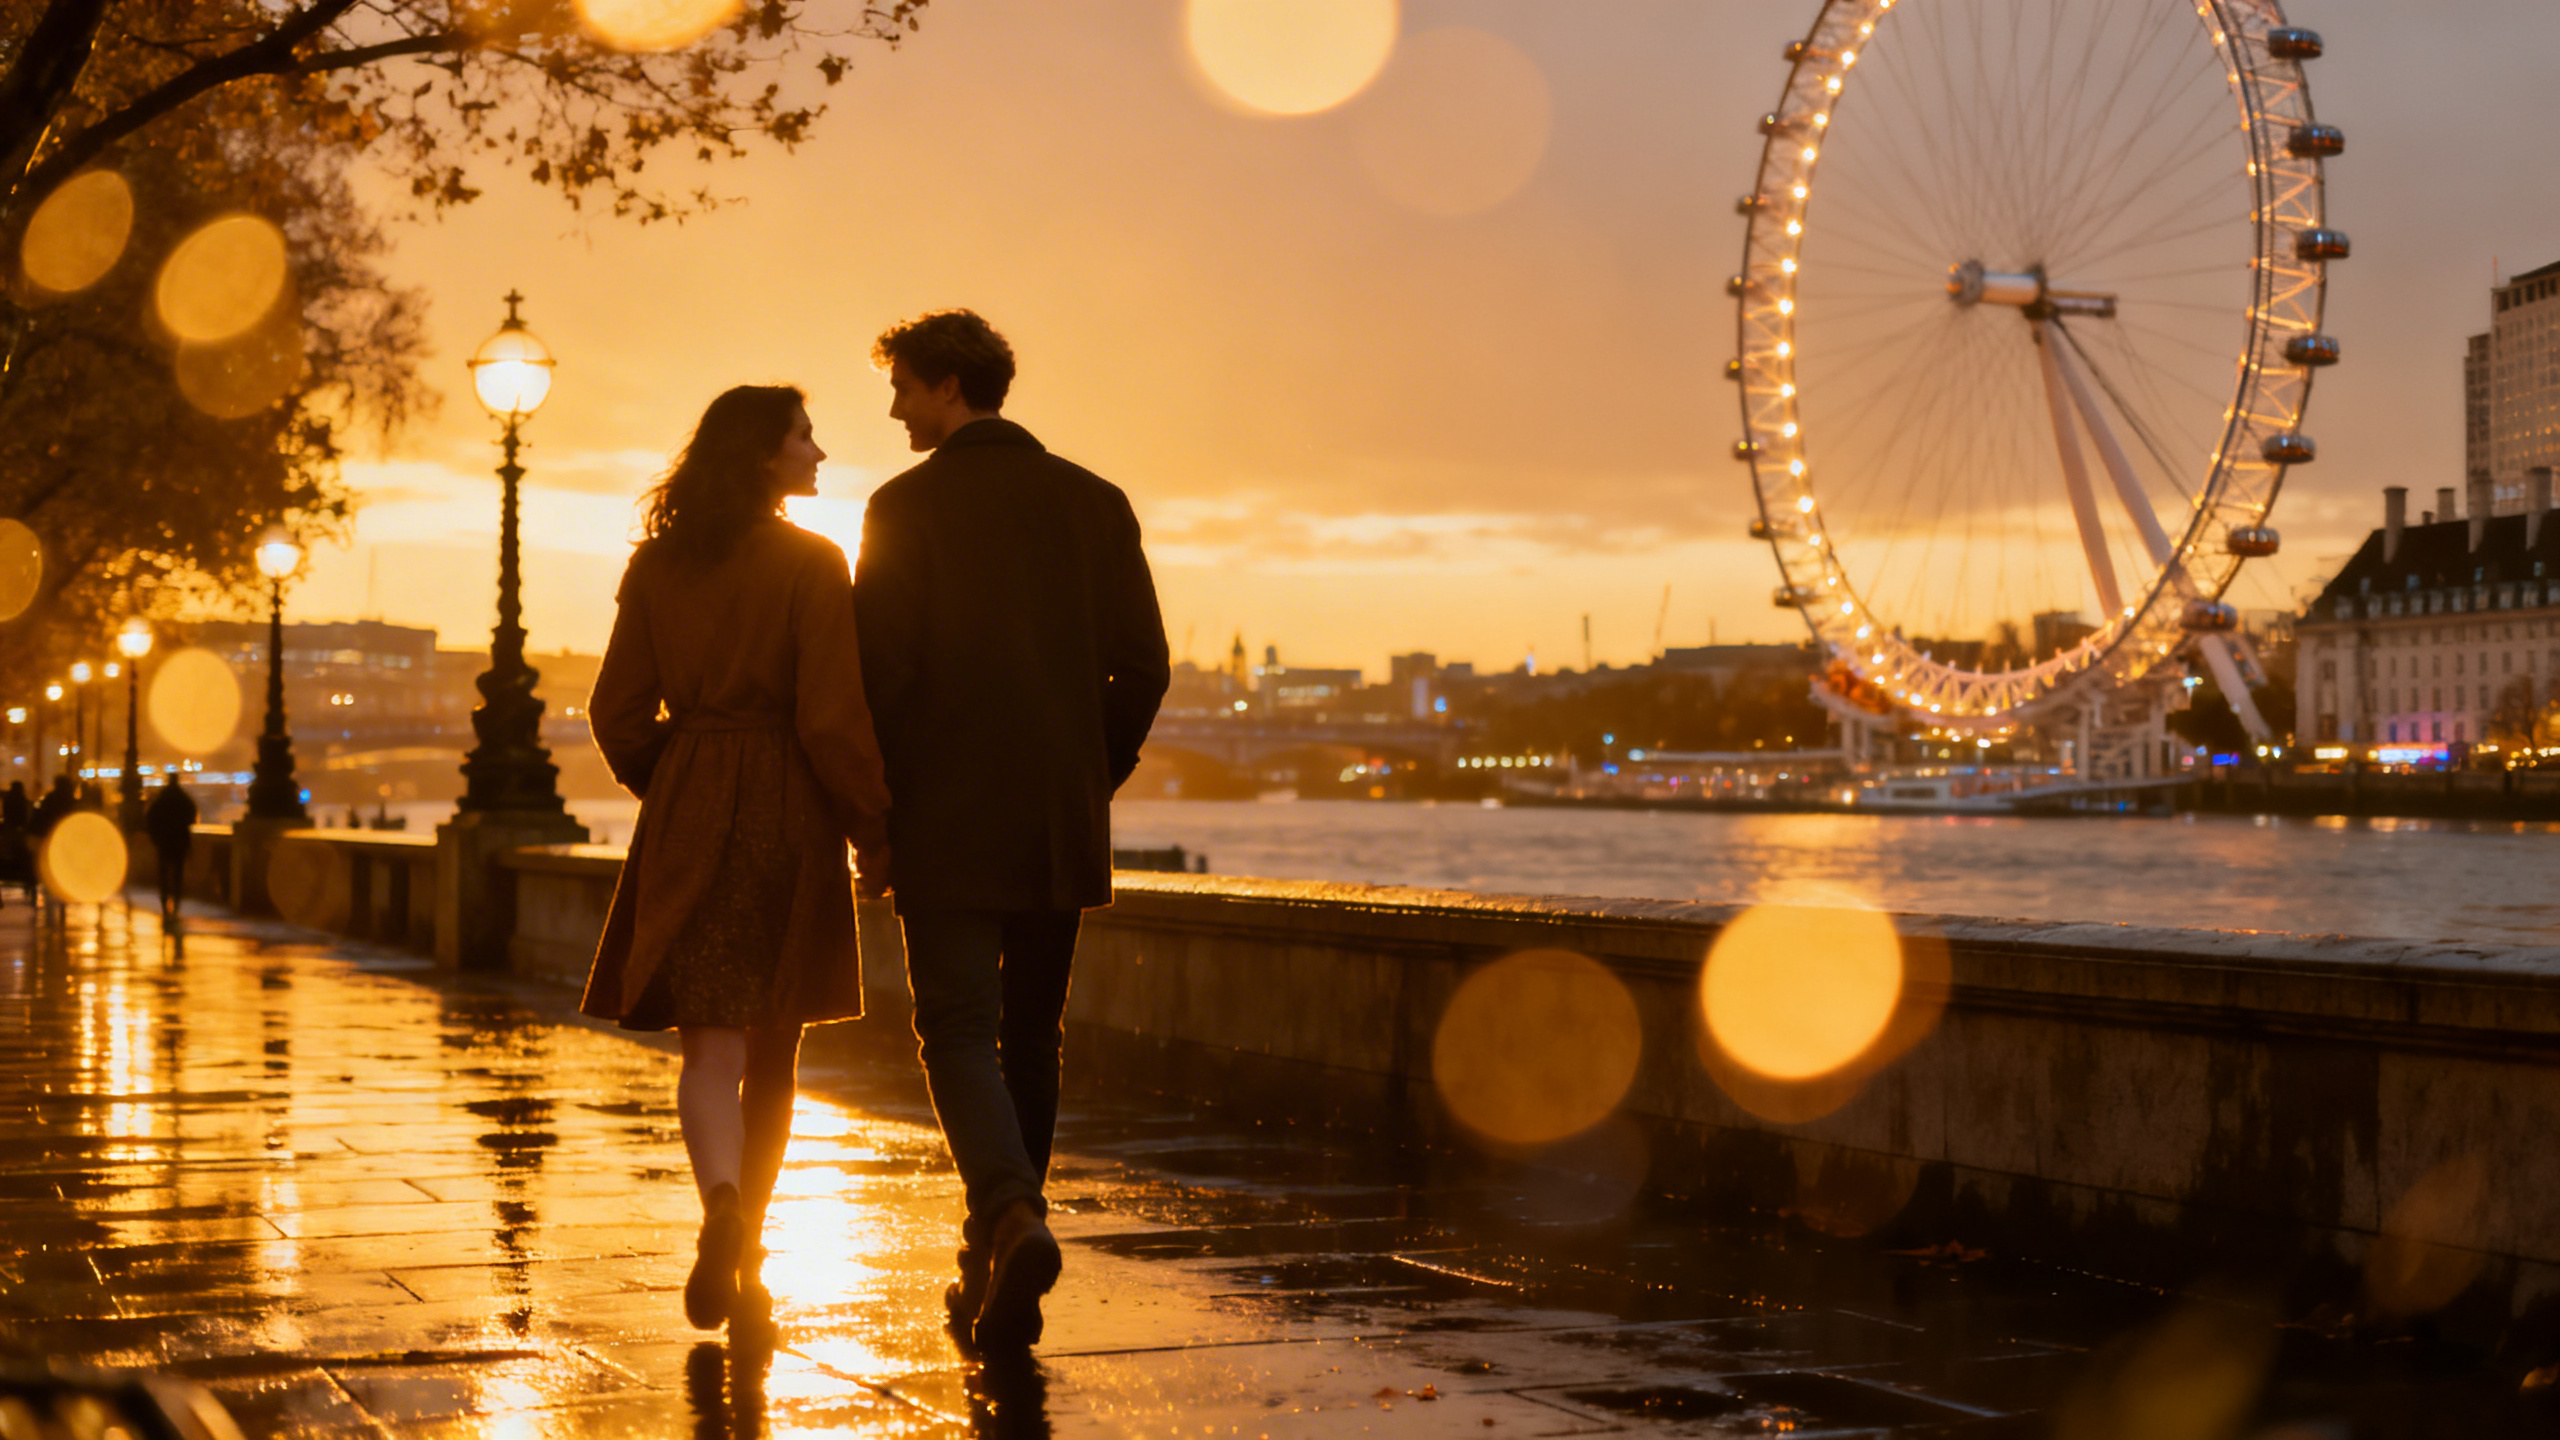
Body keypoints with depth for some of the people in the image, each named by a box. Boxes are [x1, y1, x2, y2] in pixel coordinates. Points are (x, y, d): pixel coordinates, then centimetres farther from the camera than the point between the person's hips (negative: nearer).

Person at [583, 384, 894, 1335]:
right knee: (771, 1048, 11)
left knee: (712, 1042, 0)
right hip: (787, 814, -2)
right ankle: (746, 1260, 20)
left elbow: (618, 711, 7)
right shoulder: (812, 566, -8)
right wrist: (876, 830, -2)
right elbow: (831, 719, -12)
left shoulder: (657, 565, 5)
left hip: (687, 819, 2)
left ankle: (724, 1206, -28)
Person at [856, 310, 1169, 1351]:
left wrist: (870, 816, 0)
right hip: (1061, 831, 4)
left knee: (959, 1035, -2)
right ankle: (998, 1274, 19)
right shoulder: (1094, 502, 6)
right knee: (1029, 1038, 13)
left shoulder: (905, 507, -6)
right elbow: (1143, 667, 4)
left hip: (949, 825, -4)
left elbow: (881, 675, -9)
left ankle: (1013, 1216, -26)